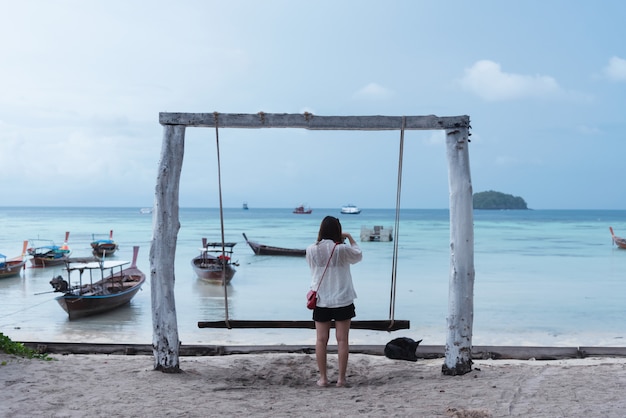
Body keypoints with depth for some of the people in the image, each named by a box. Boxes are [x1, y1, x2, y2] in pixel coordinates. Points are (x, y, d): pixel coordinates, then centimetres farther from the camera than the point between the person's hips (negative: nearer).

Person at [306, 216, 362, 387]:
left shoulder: (311, 250, -4)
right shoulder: (342, 249, -12)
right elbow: (358, 255, 8)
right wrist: (350, 238, 14)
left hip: (320, 301, 2)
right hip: (342, 300, -2)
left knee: (321, 339, 7)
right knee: (342, 340, 4)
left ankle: (323, 378, 9)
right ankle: (341, 378, 7)